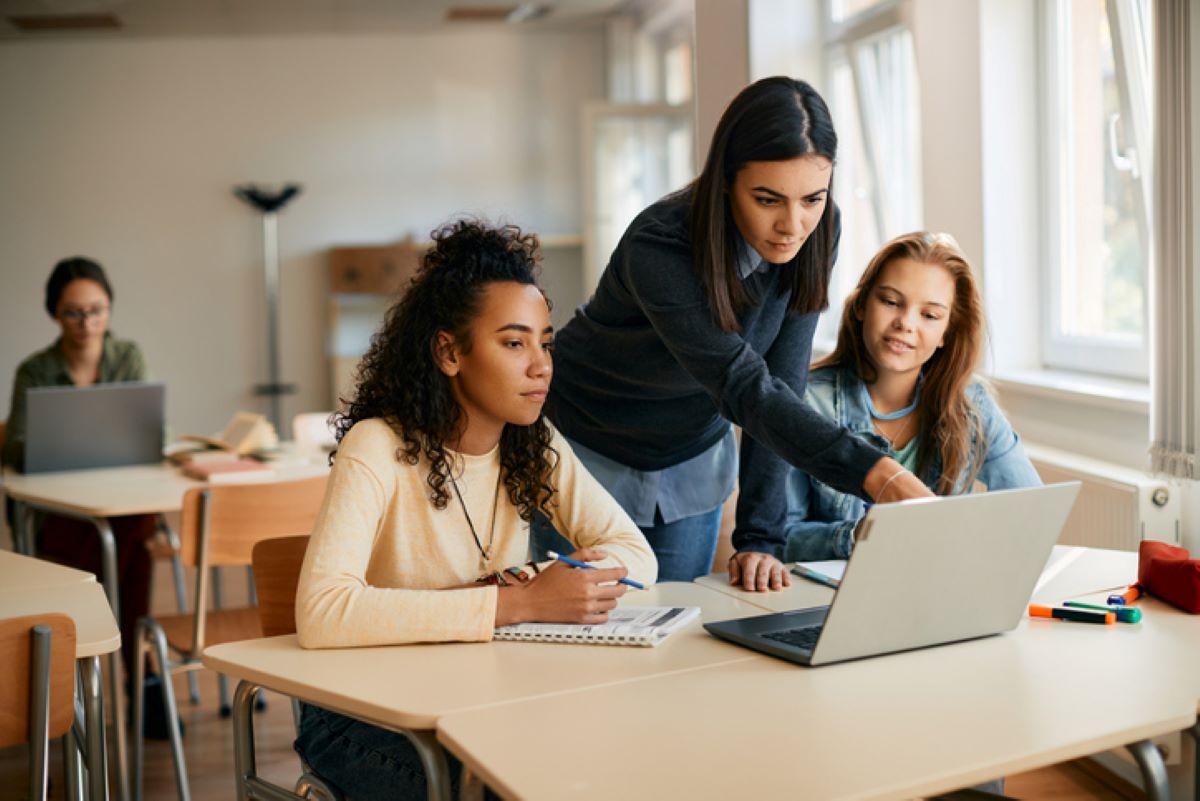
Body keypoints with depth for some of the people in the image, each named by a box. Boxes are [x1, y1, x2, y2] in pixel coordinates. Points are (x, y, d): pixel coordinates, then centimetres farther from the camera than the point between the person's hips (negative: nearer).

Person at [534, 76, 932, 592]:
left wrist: (760, 538, -20)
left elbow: (782, 383, -15)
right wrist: (874, 473, -52)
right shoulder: (658, 249, -33)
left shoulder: (818, 233, -17)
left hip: (693, 456, 5)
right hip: (589, 449, -4)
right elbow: (745, 389, -40)